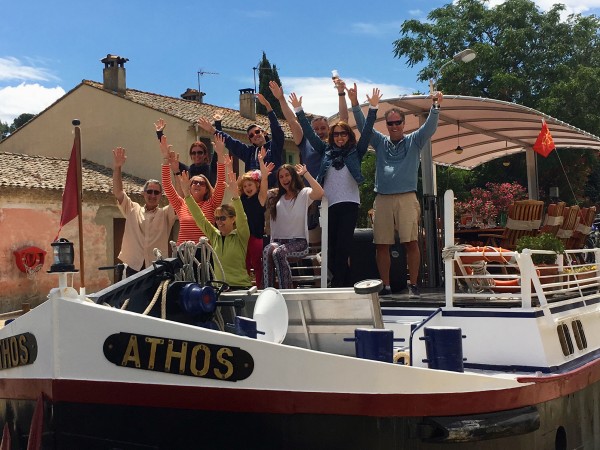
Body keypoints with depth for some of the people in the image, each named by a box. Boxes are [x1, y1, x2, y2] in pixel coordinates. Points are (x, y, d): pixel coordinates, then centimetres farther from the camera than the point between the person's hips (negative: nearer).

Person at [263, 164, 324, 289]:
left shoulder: (303, 194, 7)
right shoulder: (275, 196, 22)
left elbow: (320, 193, -14)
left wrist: (305, 173, -9)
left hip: (298, 242, -3)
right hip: (278, 240, 3)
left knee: (278, 252, -35)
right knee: (267, 250, -33)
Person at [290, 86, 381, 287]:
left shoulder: (355, 152, 11)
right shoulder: (326, 151, 16)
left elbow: (366, 131, 4)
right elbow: (309, 133, 15)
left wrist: (373, 108, -5)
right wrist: (298, 110, 12)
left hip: (349, 203, -2)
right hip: (328, 204, 2)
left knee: (343, 246, -10)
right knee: (331, 246, -1)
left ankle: (338, 284, -8)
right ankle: (344, 284, 6)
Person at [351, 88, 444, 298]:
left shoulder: (414, 141, 11)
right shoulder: (380, 141, 17)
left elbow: (430, 127, -2)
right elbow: (362, 125, 10)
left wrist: (435, 106, -18)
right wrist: (355, 104, -3)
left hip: (406, 198, -3)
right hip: (382, 198, 3)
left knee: (411, 242, -8)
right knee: (381, 245, 2)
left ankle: (413, 285, -1)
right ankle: (385, 286, 11)